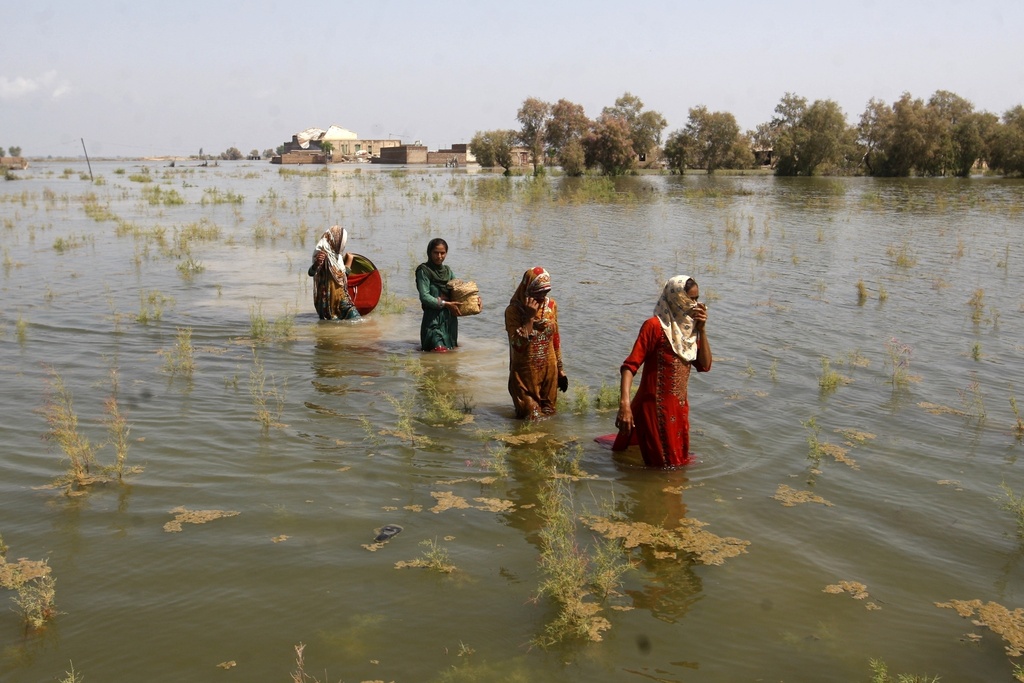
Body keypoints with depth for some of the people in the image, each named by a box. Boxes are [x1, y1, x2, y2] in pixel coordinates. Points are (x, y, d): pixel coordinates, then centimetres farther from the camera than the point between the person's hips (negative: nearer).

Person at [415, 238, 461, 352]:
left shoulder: (447, 270, 14)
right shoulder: (424, 271, -6)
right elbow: (424, 297, -14)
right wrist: (446, 304, -18)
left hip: (450, 318, 7)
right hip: (434, 318, -7)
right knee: (440, 350, -19)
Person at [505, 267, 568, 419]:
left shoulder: (551, 305, -2)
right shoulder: (514, 310, -17)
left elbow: (555, 339, 9)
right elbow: (518, 346, -26)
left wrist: (560, 369, 11)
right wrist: (530, 317, -28)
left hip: (549, 371, 4)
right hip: (525, 374, -4)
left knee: (548, 413, 16)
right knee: (530, 417, 6)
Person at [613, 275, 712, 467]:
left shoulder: (688, 327, 7)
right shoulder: (655, 326, -15)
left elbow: (705, 365, 2)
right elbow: (630, 366, -22)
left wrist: (702, 329, -6)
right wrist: (624, 404, -34)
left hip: (679, 408, 8)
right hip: (655, 408, -8)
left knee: (678, 460, 24)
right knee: (663, 464, 3)